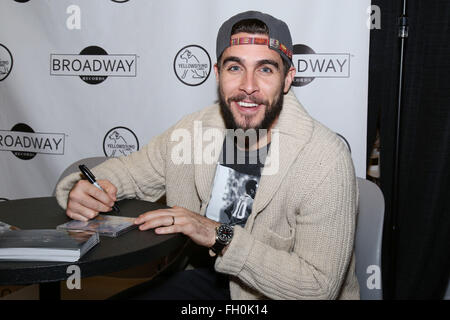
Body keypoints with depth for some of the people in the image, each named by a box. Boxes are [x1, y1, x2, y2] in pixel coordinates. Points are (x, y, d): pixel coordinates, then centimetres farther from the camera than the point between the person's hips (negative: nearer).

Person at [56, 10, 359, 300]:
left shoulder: (326, 160, -25)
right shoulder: (195, 130, -9)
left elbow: (319, 286, -25)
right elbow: (132, 168, 8)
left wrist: (221, 236, -30)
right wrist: (82, 188, -15)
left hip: (285, 292, -4)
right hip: (214, 278, 4)